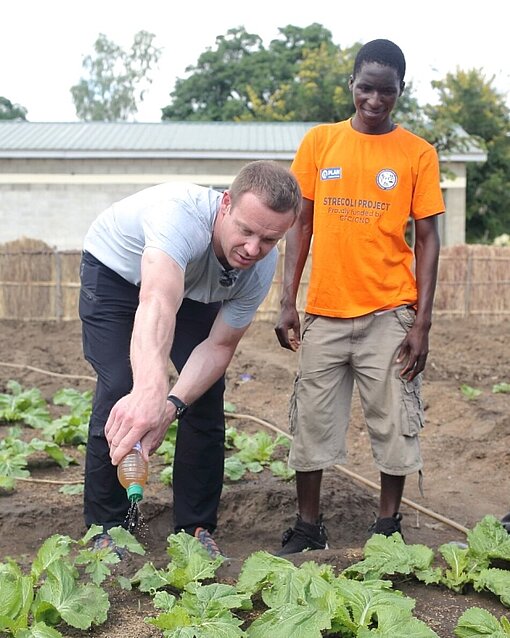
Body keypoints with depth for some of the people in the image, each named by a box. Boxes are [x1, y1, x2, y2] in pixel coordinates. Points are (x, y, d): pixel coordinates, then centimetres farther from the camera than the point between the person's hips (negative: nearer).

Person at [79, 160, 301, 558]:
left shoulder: (262, 268, -27)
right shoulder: (183, 214, -45)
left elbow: (220, 345, -20)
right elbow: (157, 305, -62)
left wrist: (173, 404, -38)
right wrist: (151, 392, -79)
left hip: (195, 292, 4)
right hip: (115, 271, -4)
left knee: (206, 396, -7)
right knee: (121, 392, -17)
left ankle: (196, 529, 9)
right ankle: (107, 528, 2)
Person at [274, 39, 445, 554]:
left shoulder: (417, 153, 1)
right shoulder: (319, 142, 5)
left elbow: (427, 239, 1)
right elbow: (300, 225, 7)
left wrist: (422, 323, -6)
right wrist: (287, 303, 0)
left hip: (389, 313, -1)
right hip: (324, 313, 2)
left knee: (393, 423, 4)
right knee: (311, 422, 6)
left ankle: (388, 526, 20)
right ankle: (308, 527, 20)